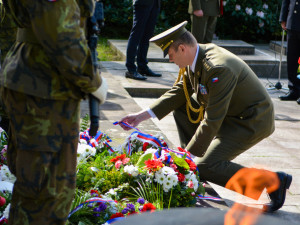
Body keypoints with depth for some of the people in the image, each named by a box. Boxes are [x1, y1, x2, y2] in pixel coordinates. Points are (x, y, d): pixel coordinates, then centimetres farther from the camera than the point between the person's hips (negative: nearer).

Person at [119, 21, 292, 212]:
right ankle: (192, 160, 11)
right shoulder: (195, 57, -3)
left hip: (253, 121, -9)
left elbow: (212, 122, -29)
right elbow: (179, 92, 10)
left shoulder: (218, 69, -31)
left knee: (207, 167, -18)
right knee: (182, 107, 8)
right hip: (230, 112, 9)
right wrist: (142, 116, 3)